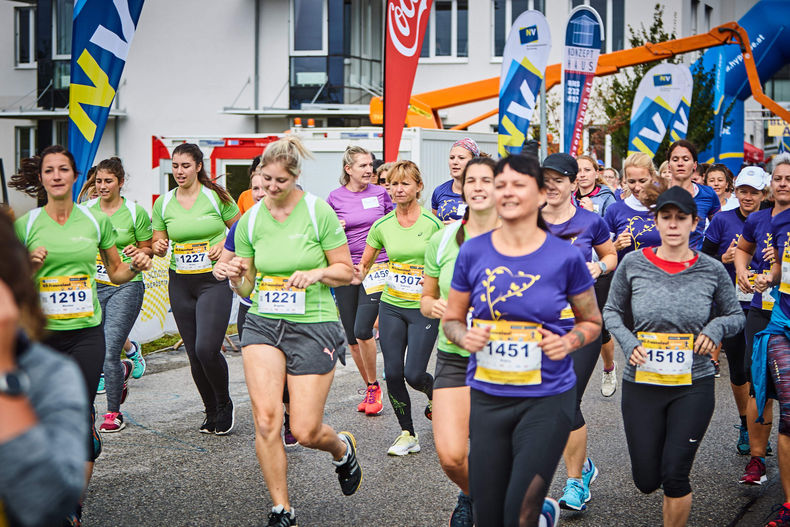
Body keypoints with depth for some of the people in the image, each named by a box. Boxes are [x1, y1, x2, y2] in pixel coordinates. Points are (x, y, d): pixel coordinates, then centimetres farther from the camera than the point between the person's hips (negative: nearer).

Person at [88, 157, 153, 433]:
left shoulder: (135, 212, -2)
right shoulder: (86, 210, 7)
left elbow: (149, 249, 6)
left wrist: (137, 252, -15)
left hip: (125, 287, -4)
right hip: (92, 286, 4)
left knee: (108, 353, -11)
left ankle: (114, 413, 6)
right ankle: (123, 369, 36)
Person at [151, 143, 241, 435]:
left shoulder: (216, 196, -3)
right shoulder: (163, 203, 7)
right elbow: (158, 243, 12)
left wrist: (225, 246, -11)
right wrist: (159, 247, -10)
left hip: (215, 281, -4)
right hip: (180, 283, 4)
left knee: (207, 349, -17)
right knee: (194, 355, 6)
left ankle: (225, 404, 8)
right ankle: (211, 412, 23)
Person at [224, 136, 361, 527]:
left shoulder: (319, 212, -6)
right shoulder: (250, 221, 4)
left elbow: (347, 271, 1)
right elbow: (245, 288, 10)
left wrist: (316, 274, -18)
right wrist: (236, 277, -12)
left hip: (314, 325, -3)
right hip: (263, 323, 3)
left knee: (305, 432, -4)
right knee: (265, 420, -13)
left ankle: (342, 447, 33)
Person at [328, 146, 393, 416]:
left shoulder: (380, 193, 4)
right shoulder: (335, 197, 3)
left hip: (376, 269, -2)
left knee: (362, 330, -16)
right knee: (352, 337, 5)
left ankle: (373, 387, 1)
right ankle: (369, 388, 22)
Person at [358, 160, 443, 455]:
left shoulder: (432, 224, -8)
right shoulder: (382, 226, 2)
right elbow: (364, 265, 11)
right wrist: (359, 274, -9)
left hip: (424, 308, -3)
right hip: (391, 306, 3)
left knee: (414, 374, -8)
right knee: (393, 373, -1)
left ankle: (435, 395, 29)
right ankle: (408, 434, 14)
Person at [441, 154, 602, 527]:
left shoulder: (565, 257, -6)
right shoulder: (473, 252, -1)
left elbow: (592, 322, 7)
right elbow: (451, 319, 10)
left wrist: (568, 342, -13)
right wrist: (465, 337, -11)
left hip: (547, 398, -3)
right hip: (487, 398, 3)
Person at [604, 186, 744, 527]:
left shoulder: (712, 270, -4)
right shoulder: (633, 264, -5)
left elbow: (736, 315, 9)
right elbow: (611, 311, 8)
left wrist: (716, 327, -12)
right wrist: (628, 342, -10)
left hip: (694, 385, -1)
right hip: (641, 383, 1)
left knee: (675, 478, -3)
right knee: (646, 480, 8)